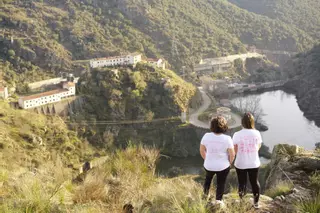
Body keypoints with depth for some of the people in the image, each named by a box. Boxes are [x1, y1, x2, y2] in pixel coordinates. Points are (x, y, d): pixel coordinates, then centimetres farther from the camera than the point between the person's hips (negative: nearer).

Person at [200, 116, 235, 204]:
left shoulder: (206, 136, -14)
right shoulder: (227, 139, -20)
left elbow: (202, 151, -3)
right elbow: (232, 155, -15)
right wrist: (229, 162, 5)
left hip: (209, 165, 2)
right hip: (223, 166, -2)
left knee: (208, 178, 30)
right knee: (221, 184, 18)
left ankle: (205, 195, 47)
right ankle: (218, 201, 27)